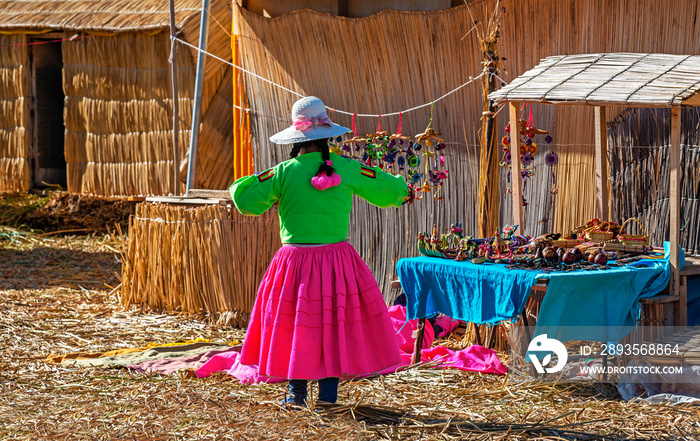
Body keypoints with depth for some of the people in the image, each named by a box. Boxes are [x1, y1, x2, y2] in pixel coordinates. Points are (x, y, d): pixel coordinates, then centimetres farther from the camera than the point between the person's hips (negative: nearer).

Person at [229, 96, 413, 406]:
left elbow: (246, 200, -3)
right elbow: (386, 189, 9)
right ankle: (327, 395, 6)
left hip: (294, 261, 0)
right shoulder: (346, 169, -4)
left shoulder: (284, 172, -5)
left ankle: (296, 393, 18)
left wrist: (259, 179, 19)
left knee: (295, 325, 12)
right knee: (333, 325, 7)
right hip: (336, 259, 0)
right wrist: (404, 191, 32)